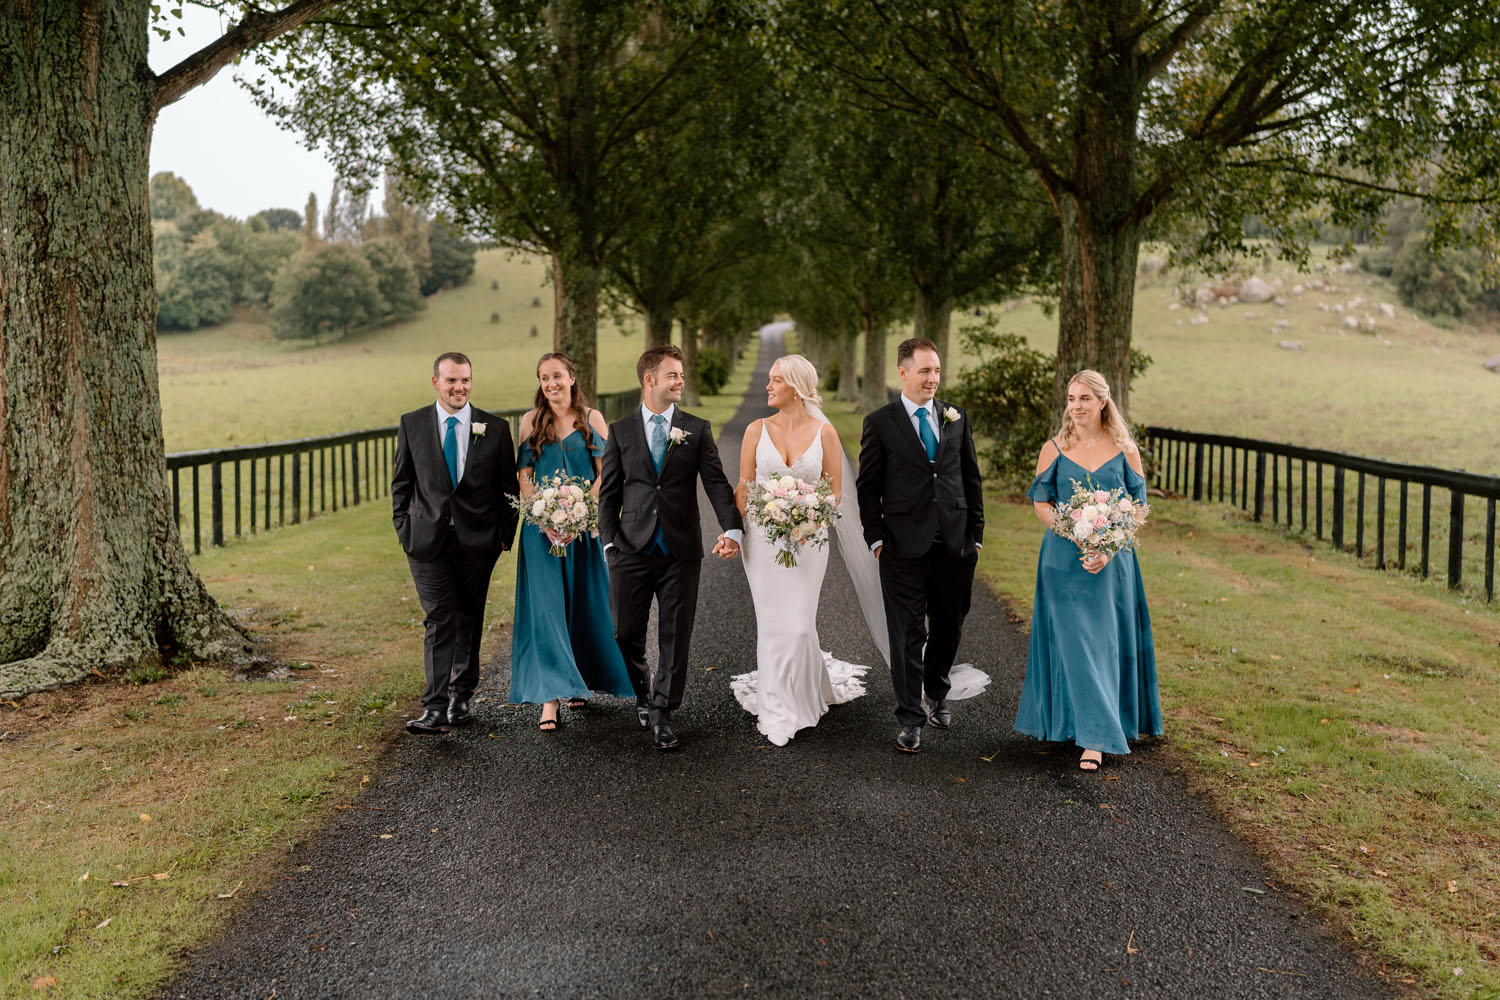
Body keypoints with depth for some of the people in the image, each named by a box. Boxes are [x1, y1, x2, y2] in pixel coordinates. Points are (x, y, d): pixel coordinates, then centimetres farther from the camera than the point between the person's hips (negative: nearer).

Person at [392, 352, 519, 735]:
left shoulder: (495, 429, 1)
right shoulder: (412, 425, 3)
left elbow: (508, 488, 5)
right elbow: (401, 483, 9)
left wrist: (504, 534, 0)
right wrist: (405, 529, 1)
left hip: (478, 542, 1)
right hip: (428, 541, -1)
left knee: (469, 621, 12)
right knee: (440, 621, -9)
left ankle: (461, 696, 28)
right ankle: (435, 708, -8)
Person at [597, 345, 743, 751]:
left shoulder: (697, 429, 5)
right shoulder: (620, 431, 7)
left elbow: (716, 483, -2)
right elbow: (608, 493, 7)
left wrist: (733, 530, -17)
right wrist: (609, 542, -2)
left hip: (681, 551, 0)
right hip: (632, 551, 0)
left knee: (675, 638, 4)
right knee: (626, 634, 5)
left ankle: (662, 714, 18)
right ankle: (643, 692, 33)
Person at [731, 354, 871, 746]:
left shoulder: (824, 432, -1)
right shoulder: (757, 430, 2)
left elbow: (836, 489, 2)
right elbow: (743, 488, 4)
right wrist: (736, 531, -10)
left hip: (808, 538, -1)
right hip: (763, 538, 1)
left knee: (798, 623, 0)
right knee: (771, 623, 3)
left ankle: (803, 696, 27)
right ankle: (775, 709, 18)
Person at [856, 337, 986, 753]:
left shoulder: (957, 418, 9)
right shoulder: (880, 422, -1)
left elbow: (972, 479, 13)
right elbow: (868, 486, 1)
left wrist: (976, 532, 9)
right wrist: (876, 538, -4)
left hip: (955, 544, 4)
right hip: (905, 546, -3)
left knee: (949, 627, 13)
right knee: (908, 634, 1)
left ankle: (937, 695, 36)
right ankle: (911, 718, 11)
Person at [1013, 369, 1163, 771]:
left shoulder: (1124, 450, 2)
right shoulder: (1054, 449, 2)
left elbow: (1138, 507, 2)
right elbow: (1041, 502, 1)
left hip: (1113, 560, 1)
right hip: (1064, 559, 0)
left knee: (1107, 641, 3)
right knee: (1075, 641, -2)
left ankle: (1097, 728, 16)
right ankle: (1094, 735, 7)